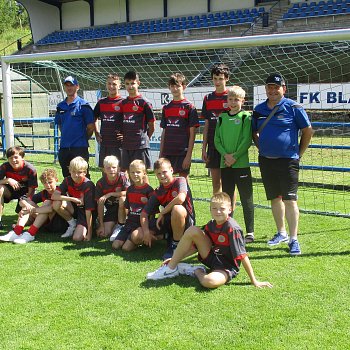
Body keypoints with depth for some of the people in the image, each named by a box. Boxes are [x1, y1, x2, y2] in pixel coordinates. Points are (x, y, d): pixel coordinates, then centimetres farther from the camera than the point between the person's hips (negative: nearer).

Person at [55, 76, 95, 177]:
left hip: (79, 147, -6)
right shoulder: (60, 106, 12)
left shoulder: (83, 105, -5)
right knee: (67, 177, 12)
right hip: (64, 147, 6)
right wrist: (66, 137, 15)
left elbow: (91, 127, -5)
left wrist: (82, 139, 2)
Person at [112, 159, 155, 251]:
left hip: (142, 224, -6)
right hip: (130, 222, 6)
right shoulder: (130, 189, 12)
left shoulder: (148, 189, -7)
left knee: (126, 248, -22)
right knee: (115, 245, -7)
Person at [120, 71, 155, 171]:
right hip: (126, 146, 6)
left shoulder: (144, 103, -6)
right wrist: (123, 138, 8)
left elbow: (151, 127, -2)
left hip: (140, 146, -6)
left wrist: (143, 139, 3)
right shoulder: (123, 103, 11)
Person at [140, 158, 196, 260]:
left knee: (177, 208, -41)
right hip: (168, 221, 6)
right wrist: (146, 232, -16)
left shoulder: (180, 181, -12)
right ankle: (169, 238, 11)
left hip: (186, 221, -5)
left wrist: (162, 213, -21)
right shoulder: (157, 193, 3)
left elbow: (181, 199, -33)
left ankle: (176, 245, -20)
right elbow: (144, 214, 2)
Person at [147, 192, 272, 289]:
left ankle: (197, 271, -4)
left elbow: (242, 256, -21)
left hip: (227, 267, -7)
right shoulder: (211, 225, 1)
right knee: (192, 231, -10)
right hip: (212, 258, 7)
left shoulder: (232, 229, -21)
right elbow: (196, 246, 11)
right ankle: (171, 268, -3)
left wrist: (254, 281, -20)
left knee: (210, 281, -41)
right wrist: (175, 258, 9)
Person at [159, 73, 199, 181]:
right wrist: (161, 153, 10)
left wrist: (189, 155, -11)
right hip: (168, 152, 5)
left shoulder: (189, 107, -3)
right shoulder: (166, 108, 12)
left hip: (183, 152, -5)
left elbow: (192, 134, -6)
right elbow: (164, 132, 14)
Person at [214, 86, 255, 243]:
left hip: (241, 164, -4)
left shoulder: (246, 117, -1)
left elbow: (247, 140, -8)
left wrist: (235, 156, -15)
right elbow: (217, 140, 8)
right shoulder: (222, 117, 11)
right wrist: (225, 154, -8)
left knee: (246, 199, 0)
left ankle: (250, 232, 5)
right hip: (225, 163, 4)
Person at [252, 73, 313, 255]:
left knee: (289, 199, -8)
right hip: (266, 160, 5)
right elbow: (255, 132, 21)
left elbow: (308, 131, -1)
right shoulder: (259, 109, 8)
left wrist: (299, 153, -1)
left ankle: (293, 239, -4)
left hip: (287, 160, -5)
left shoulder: (293, 107, -6)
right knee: (274, 198, 13)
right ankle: (281, 233, 27)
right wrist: (262, 148, 11)